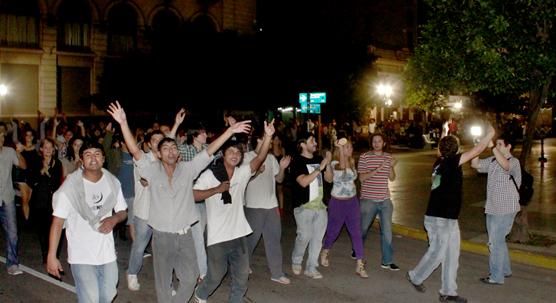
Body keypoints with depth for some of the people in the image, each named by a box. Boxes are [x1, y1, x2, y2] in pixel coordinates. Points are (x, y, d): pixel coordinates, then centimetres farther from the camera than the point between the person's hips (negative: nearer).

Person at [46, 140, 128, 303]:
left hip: (107, 253, 4)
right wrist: (51, 256, -17)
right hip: (82, 256, -4)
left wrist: (114, 219, -13)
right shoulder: (70, 186, -13)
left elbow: (122, 212, 10)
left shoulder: (113, 182, -1)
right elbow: (57, 222, -12)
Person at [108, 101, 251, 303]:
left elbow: (210, 151, -6)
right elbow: (135, 150, -15)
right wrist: (123, 123, -27)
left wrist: (230, 131, -13)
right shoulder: (153, 170, -3)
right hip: (161, 235, -2)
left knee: (190, 278, 10)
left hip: (184, 235, 2)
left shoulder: (188, 169, 0)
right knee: (163, 282, 11)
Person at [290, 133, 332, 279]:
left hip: (320, 205, 6)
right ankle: (296, 261, 17)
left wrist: (328, 163, -4)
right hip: (304, 206, -6)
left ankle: (311, 268, 17)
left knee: (318, 237, 6)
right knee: (304, 236, -9)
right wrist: (320, 168, -20)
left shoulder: (318, 159, 12)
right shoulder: (297, 162, -7)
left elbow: (329, 179, 12)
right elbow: (303, 182, -20)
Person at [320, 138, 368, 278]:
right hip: (338, 202, -5)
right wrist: (340, 148, -36)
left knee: (356, 232, -1)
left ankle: (360, 265, 2)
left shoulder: (352, 162, 4)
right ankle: (325, 252, 41)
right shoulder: (334, 163, -15)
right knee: (333, 231, 12)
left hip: (352, 201, 5)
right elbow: (342, 167, -39)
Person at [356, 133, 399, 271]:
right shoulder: (364, 157, -5)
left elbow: (392, 178, 8)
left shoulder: (388, 157, 7)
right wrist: (377, 169, -22)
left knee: (387, 231, 2)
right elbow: (362, 177, -12)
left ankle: (387, 261, 10)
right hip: (368, 199, -3)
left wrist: (391, 166, -10)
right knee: (363, 228, 11)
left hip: (385, 200, 3)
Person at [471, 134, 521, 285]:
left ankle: (496, 276, 7)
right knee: (498, 240, 20)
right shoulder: (492, 160, 8)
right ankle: (505, 270, 36)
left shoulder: (514, 162, -14)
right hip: (492, 208, 8)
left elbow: (506, 166, -36)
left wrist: (493, 148, -37)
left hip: (505, 210, -8)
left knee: (495, 242, -4)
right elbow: (475, 164, 4)